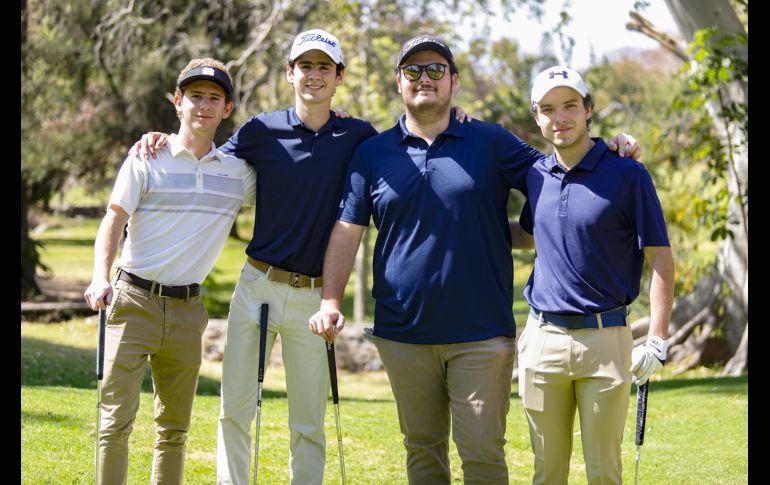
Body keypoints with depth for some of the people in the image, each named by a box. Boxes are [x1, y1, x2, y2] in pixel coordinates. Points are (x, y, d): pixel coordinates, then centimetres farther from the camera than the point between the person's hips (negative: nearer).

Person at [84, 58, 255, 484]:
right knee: (117, 419, -10)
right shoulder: (148, 159, -1)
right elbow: (114, 220, -7)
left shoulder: (239, 172, 8)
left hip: (187, 309, 4)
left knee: (175, 428, 10)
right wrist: (100, 276, -24)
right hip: (135, 301, -4)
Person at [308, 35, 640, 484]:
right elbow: (347, 231, 7)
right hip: (403, 335, 2)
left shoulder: (492, 143, 5)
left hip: (481, 332, -2)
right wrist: (331, 302, -5)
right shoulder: (373, 153, 8)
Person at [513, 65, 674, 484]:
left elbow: (659, 258, -5)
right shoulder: (537, 176, 9)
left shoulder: (627, 175, -5)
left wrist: (657, 340, -11)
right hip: (542, 337, 4)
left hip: (604, 339, -4)